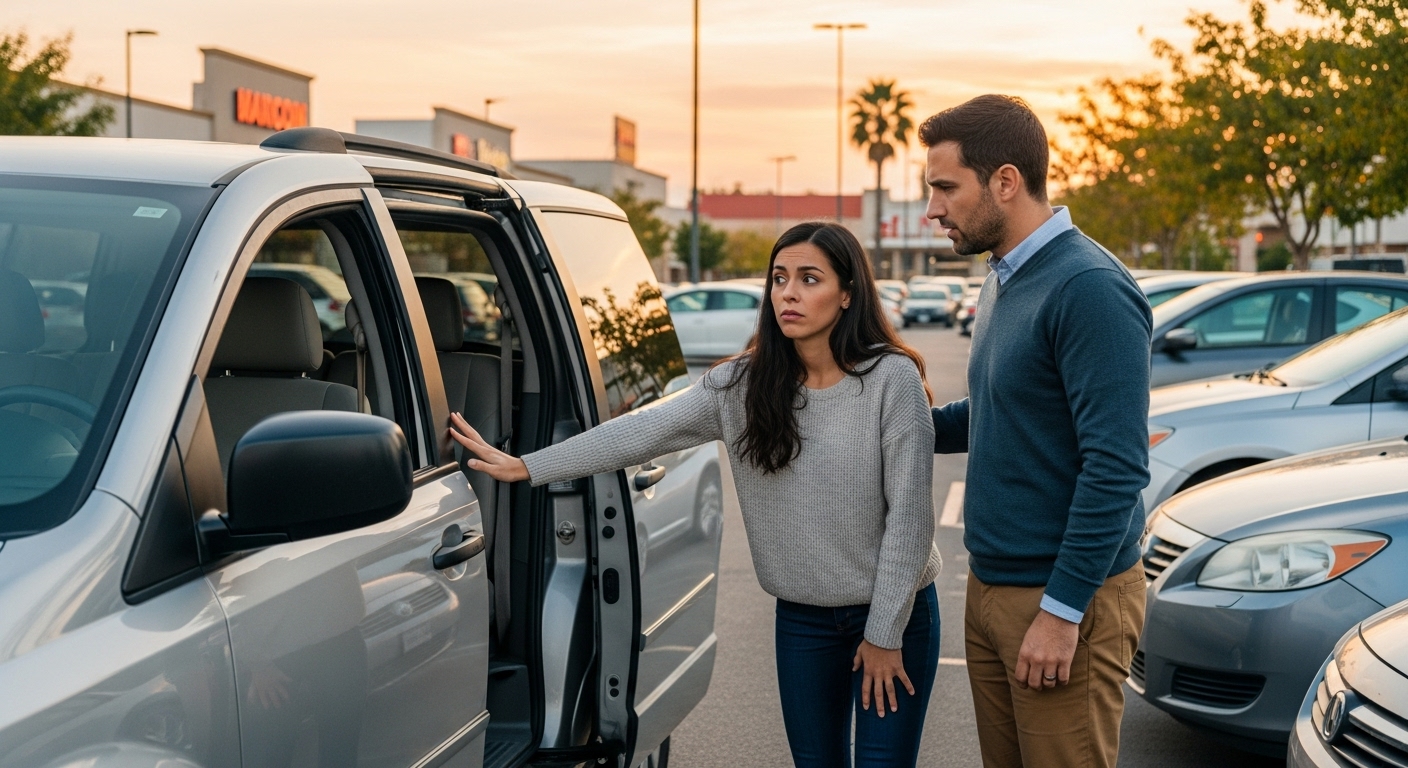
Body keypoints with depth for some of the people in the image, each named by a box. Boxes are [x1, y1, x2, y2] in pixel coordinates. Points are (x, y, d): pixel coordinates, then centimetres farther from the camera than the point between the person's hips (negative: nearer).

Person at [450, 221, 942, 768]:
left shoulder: (892, 378, -15)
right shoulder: (743, 385, -3)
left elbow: (908, 516, -14)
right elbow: (641, 431, -7)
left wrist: (885, 634, -13)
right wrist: (524, 467, -13)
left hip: (894, 613, -4)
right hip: (801, 618, 4)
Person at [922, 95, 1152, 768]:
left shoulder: (1089, 289, -18)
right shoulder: (1002, 283, 12)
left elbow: (1116, 467, -22)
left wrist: (1062, 610, -21)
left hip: (1064, 598, -9)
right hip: (990, 587, 9)